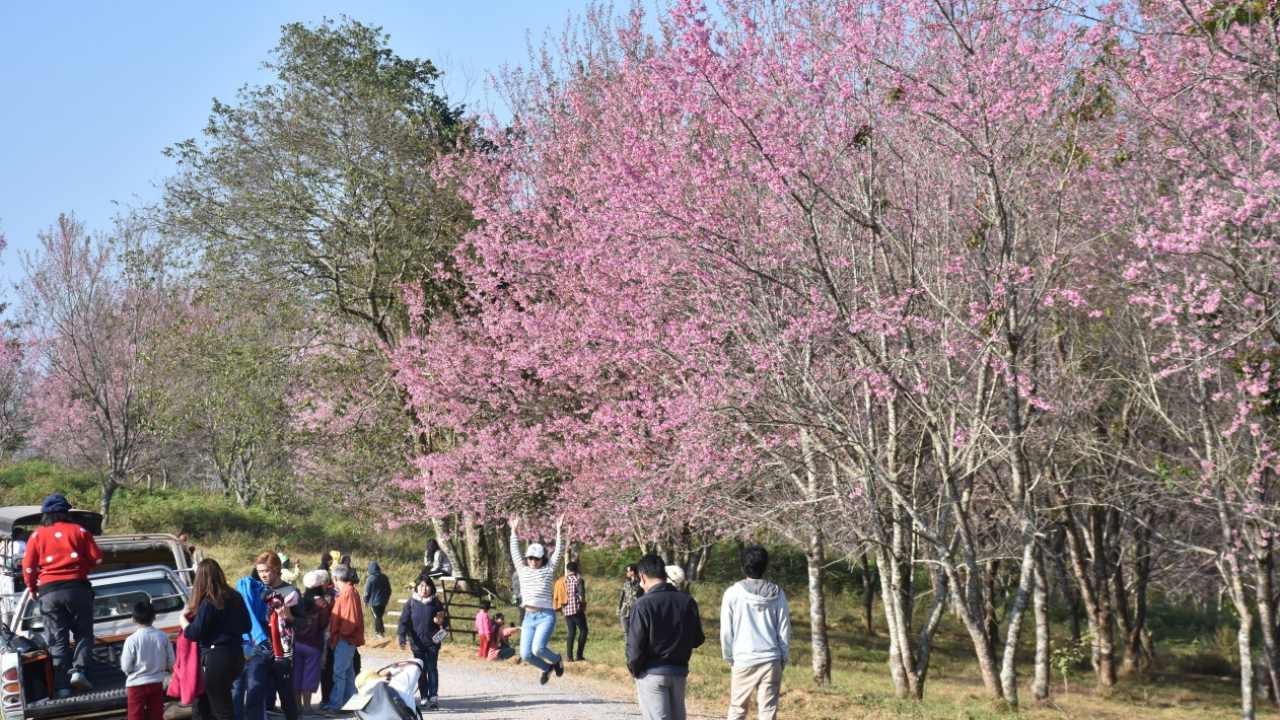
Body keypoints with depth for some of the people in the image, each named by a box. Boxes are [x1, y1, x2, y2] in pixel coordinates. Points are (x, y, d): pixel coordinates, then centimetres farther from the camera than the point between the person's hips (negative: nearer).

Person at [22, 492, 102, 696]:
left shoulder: (37, 535, 6)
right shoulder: (79, 531, 4)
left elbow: (28, 566, 2)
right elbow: (96, 559, 2)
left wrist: (32, 588, 18)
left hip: (49, 592, 1)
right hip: (77, 587, -1)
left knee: (57, 640, 4)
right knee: (84, 633, 10)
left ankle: (62, 687, -1)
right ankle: (78, 669, -13)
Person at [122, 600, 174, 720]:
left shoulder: (131, 640, -14)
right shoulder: (163, 636, -5)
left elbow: (126, 667, -10)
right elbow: (171, 662, 1)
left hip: (136, 684, -3)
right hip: (156, 683, 3)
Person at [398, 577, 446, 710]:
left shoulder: (436, 603, 4)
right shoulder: (411, 603, 2)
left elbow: (443, 620, 14)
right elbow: (404, 621, 0)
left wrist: (440, 621, -11)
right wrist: (402, 637, -11)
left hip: (432, 642, -1)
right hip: (417, 643, 1)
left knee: (432, 669, -6)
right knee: (421, 671, 7)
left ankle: (434, 697, -9)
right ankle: (424, 697, 14)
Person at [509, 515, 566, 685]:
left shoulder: (548, 570, 5)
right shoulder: (523, 570, 13)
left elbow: (557, 553, 1)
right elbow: (515, 553, 16)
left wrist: (558, 531, -4)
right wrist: (514, 531, 14)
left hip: (546, 616, -4)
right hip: (529, 617, 4)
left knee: (538, 649, -23)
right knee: (525, 655, -4)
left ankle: (556, 660, 11)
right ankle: (546, 668, 27)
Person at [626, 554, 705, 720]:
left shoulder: (644, 604, -15)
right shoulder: (687, 601, 0)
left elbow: (635, 645, -14)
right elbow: (698, 640, 5)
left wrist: (634, 669, 2)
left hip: (652, 674, -5)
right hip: (680, 672, 5)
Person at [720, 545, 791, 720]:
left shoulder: (733, 593, -5)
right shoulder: (777, 593, 0)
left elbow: (726, 630, -2)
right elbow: (784, 629, 3)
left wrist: (729, 656, 11)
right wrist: (784, 657, 13)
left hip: (743, 660, -1)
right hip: (771, 660, 1)